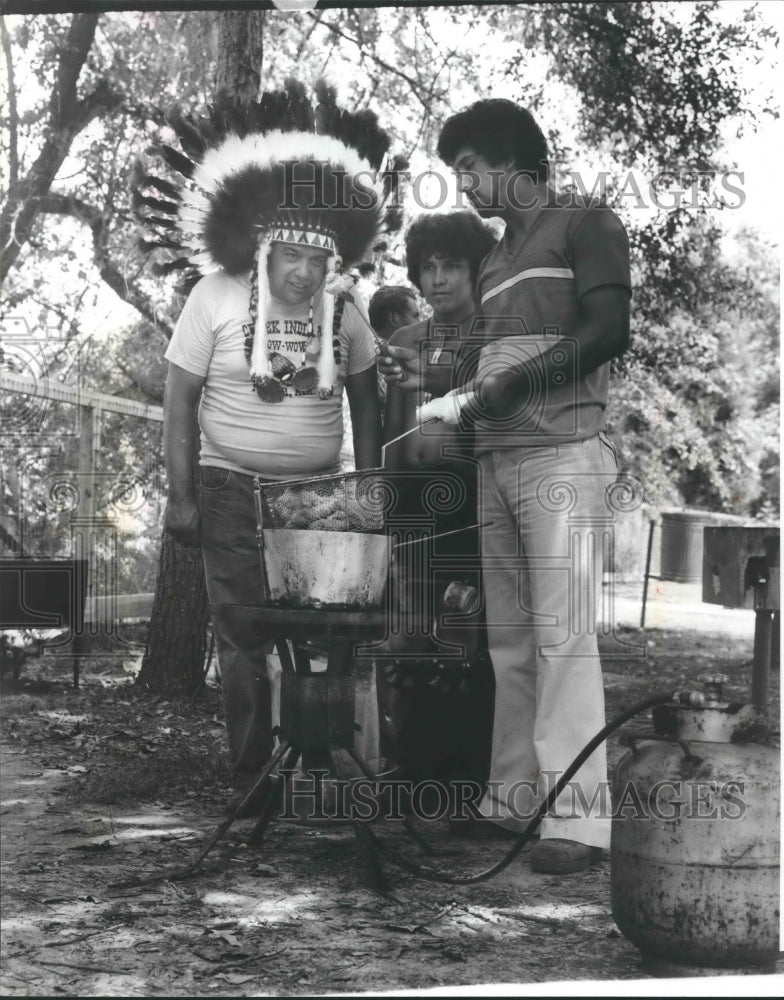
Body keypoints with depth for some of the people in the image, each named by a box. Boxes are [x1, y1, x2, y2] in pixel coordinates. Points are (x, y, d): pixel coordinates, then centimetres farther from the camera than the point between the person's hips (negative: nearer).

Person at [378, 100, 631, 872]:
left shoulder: (584, 224, 4)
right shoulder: (495, 261, 25)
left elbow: (608, 331, -9)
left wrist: (510, 381, -11)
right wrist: (430, 379, 13)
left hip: (563, 456, -7)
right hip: (495, 462, 8)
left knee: (562, 636, -13)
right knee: (509, 640, 4)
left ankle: (577, 816, -13)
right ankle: (513, 798, 7)